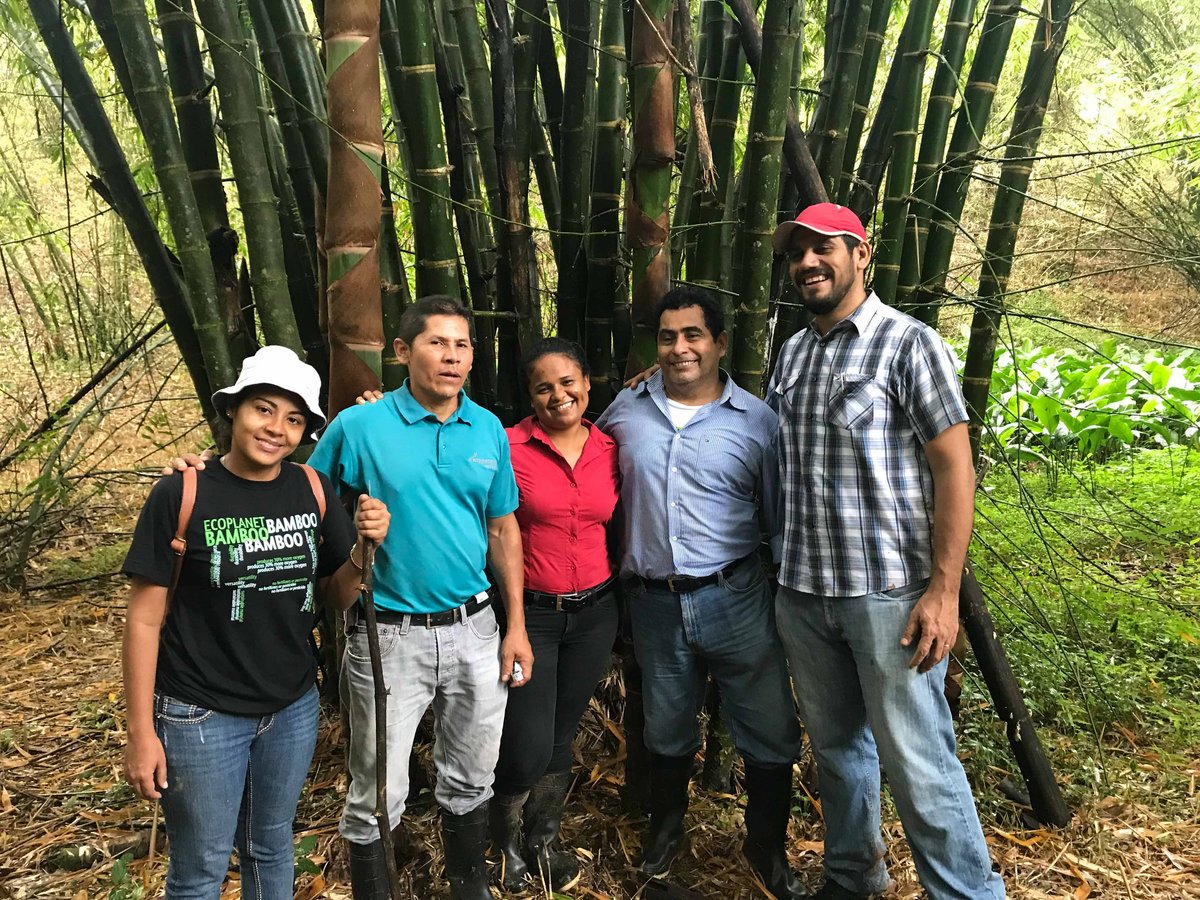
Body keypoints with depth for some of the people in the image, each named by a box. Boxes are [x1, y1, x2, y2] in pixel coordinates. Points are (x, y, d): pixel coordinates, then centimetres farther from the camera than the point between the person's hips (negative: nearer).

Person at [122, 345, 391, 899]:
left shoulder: (312, 491, -3)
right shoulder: (182, 495, -14)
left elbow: (336, 598, 4)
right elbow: (145, 619, -9)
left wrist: (363, 548, -16)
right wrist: (141, 733, -8)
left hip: (293, 709, 4)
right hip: (201, 717, -3)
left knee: (271, 849, 22)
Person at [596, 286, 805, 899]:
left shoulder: (756, 421, -4)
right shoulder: (625, 410, 2)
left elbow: (779, 519, 1)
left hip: (735, 598, -2)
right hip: (655, 602, 2)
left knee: (770, 733, 6)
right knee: (668, 731, 20)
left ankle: (767, 846, 31)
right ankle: (666, 830, 45)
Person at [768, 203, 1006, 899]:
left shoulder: (910, 343, -6)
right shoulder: (791, 354, 11)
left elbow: (955, 468, -11)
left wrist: (944, 591, -16)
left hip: (889, 594, -6)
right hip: (801, 595, 6)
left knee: (916, 762, 0)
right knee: (835, 745, 18)